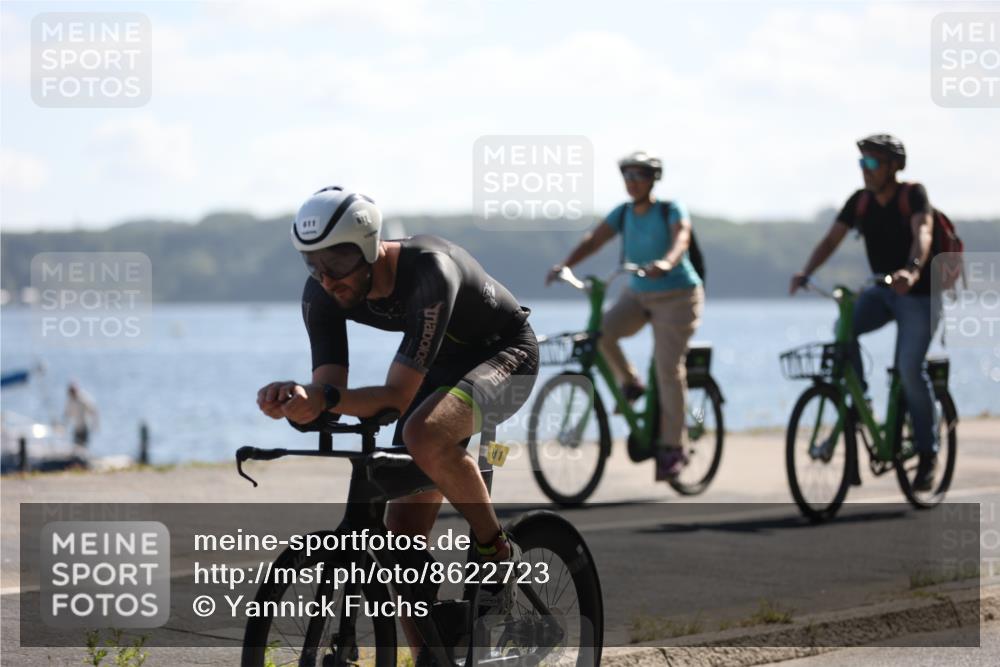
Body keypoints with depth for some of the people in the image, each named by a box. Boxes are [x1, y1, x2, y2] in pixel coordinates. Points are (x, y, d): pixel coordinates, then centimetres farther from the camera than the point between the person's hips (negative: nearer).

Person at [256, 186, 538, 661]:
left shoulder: (429, 272, -37)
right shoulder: (323, 294, -17)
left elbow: (398, 397, -38)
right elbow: (328, 391, -20)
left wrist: (325, 398, -52)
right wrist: (300, 401, -43)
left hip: (505, 354, -7)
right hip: (442, 367, 7)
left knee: (423, 435, -38)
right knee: (405, 532, -2)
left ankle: (499, 553, -16)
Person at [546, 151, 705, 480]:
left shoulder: (671, 210, -12)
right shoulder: (623, 214, 1)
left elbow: (681, 239, -32)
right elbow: (592, 240, -10)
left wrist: (666, 263, -54)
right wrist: (564, 265, -28)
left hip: (676, 296, -5)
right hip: (637, 294, 5)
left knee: (668, 369, -12)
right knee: (601, 332, -23)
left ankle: (672, 448, -3)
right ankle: (630, 383, 3)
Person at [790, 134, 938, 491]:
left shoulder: (913, 194, -15)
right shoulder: (859, 201, 0)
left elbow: (922, 233, -33)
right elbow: (832, 239, -5)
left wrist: (912, 270, -53)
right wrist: (805, 273, -23)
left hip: (919, 294, -5)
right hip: (882, 291, 5)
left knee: (909, 368, -18)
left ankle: (927, 451, -1)